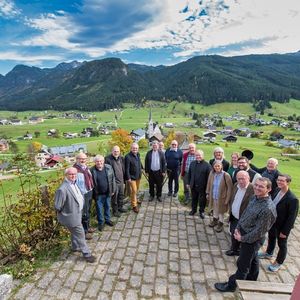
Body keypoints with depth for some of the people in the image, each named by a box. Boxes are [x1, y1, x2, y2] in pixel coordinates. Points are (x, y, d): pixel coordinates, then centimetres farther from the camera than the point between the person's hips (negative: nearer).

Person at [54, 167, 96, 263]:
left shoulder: (74, 184, 0)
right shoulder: (62, 189, -29)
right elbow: (57, 206, -23)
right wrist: (64, 212, -8)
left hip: (76, 214, 9)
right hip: (71, 217, -9)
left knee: (75, 233, 27)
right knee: (80, 234, 4)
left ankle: (75, 247, 49)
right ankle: (86, 253, 20)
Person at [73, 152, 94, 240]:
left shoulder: (86, 167, 5)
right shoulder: (76, 170, -22)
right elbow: (75, 184, -23)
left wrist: (91, 189, 13)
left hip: (90, 192, 8)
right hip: (83, 194, -8)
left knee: (88, 211, 22)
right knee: (84, 213, 5)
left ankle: (87, 227, 40)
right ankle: (84, 231, 21)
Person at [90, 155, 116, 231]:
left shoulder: (109, 167, -6)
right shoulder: (92, 170, -13)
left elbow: (112, 179, 1)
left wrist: (113, 190, 2)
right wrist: (93, 194, -6)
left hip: (108, 192, 3)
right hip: (98, 194, -2)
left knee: (108, 207, 19)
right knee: (99, 208, 11)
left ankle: (107, 219, 39)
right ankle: (101, 222, 30)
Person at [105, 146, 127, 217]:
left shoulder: (121, 158, 6)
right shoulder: (108, 159, -15)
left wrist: (124, 179, 16)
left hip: (121, 180, 7)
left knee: (121, 195, 19)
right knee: (114, 197, 5)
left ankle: (120, 207, 38)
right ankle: (115, 210, 22)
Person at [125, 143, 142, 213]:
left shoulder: (138, 154, 1)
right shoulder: (128, 156, -21)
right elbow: (127, 169, -20)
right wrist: (128, 178, -20)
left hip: (138, 176, 7)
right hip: (132, 177, -7)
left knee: (137, 189, 21)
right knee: (134, 190, -2)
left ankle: (135, 199, 43)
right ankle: (134, 205, 11)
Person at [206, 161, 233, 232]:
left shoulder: (226, 175, -21)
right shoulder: (211, 174, -8)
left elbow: (230, 188, -16)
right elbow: (209, 184, 5)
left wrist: (227, 199, -15)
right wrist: (207, 193, 6)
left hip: (221, 197, -4)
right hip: (213, 196, 4)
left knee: (221, 211, 14)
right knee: (214, 209, 24)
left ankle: (220, 223, 36)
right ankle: (215, 220, 47)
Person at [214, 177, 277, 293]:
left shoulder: (268, 208, -32)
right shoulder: (254, 198, -7)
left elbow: (259, 231, -25)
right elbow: (245, 213, 6)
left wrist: (242, 238, -15)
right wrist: (238, 228, 1)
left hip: (252, 239, -7)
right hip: (244, 232, 7)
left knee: (243, 264, 13)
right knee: (253, 260, 29)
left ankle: (231, 285, 32)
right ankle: (251, 280, 51)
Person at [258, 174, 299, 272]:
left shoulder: (292, 199, -30)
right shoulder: (277, 190, -10)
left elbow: (292, 217, -23)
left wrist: (285, 231, -16)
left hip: (282, 226, -6)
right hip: (272, 222, 6)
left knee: (282, 244, 19)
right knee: (271, 238, 28)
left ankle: (278, 262, 41)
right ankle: (268, 253, 53)